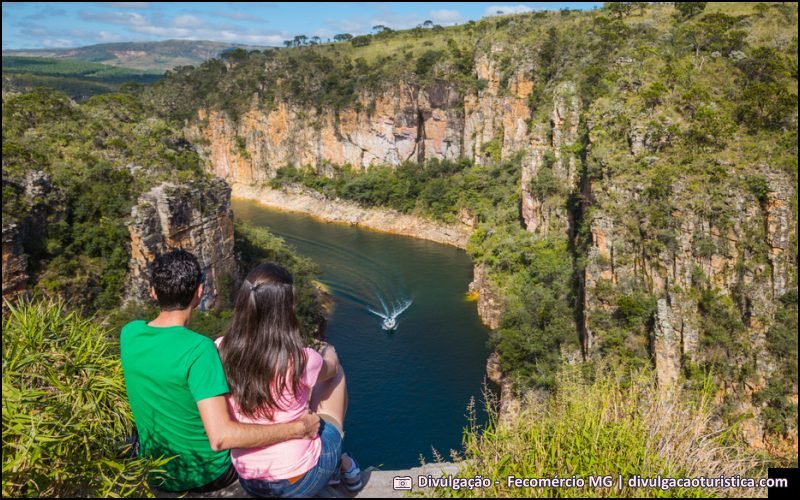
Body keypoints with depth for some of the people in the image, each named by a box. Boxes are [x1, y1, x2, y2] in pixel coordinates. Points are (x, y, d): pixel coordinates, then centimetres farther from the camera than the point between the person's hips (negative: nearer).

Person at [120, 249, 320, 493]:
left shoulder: (129, 334, -12)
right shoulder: (199, 348, -31)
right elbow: (221, 437, -37)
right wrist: (297, 428, -30)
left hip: (155, 472, 6)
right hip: (208, 473, -5)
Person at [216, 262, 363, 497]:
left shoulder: (221, 351, -14)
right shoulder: (300, 360, -25)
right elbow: (330, 368, 1)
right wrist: (329, 354, 26)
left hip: (249, 482, 4)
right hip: (301, 481, -4)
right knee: (336, 372, 15)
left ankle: (337, 464, 39)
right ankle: (340, 464, 35)